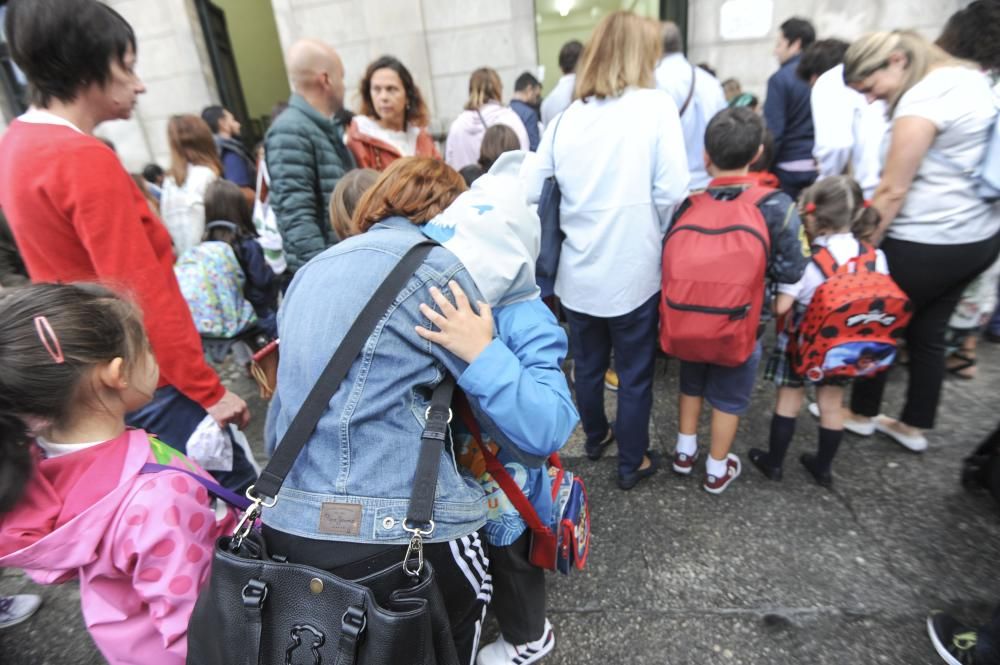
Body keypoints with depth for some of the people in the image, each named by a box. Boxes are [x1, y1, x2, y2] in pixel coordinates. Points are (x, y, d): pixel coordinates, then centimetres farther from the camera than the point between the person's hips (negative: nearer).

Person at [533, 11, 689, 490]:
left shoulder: (566, 118, 2)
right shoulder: (656, 106, -7)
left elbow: (535, 191, 0)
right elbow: (672, 190, -14)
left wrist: (576, 229, 11)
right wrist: (650, 236, 4)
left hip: (578, 271, 4)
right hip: (633, 272, -4)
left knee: (587, 364, 20)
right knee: (635, 373, 12)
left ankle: (595, 437, 42)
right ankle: (632, 463, 28)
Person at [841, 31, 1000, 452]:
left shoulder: (923, 99, -19)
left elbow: (892, 191, -19)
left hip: (927, 244, -9)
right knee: (928, 334, 18)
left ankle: (860, 414, 27)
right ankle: (915, 427, 30)